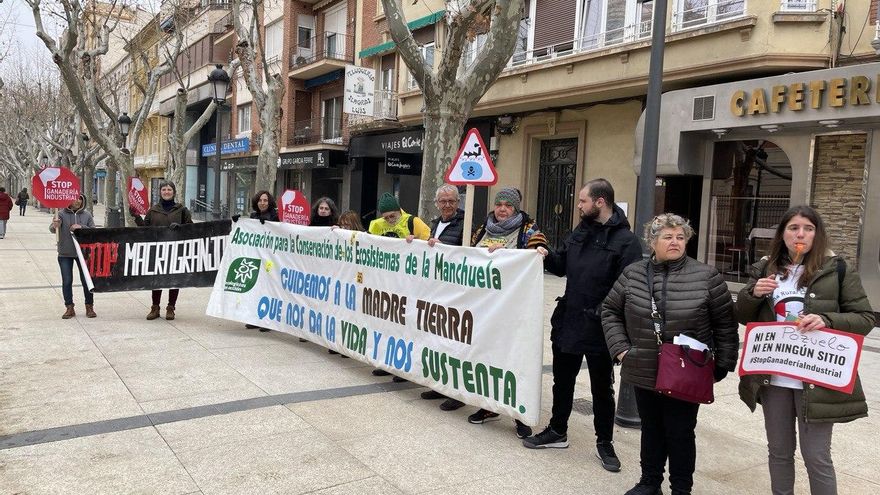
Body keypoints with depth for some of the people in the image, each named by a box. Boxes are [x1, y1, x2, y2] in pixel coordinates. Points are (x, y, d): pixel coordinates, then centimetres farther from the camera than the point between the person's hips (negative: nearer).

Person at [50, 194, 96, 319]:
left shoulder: (87, 215, 4)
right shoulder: (62, 214, -3)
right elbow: (52, 229, -13)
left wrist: (81, 227, -18)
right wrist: (54, 226, -36)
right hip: (65, 254, -1)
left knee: (86, 280, 4)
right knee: (67, 281, 3)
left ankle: (89, 307, 16)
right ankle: (69, 308, 13)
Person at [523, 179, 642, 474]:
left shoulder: (625, 241, -13)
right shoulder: (579, 233, 9)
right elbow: (563, 266, 20)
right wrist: (548, 257, -1)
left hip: (600, 328, -6)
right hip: (567, 322, 7)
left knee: (602, 388, 10)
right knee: (562, 381, 18)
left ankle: (605, 443, 27)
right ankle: (557, 432, 35)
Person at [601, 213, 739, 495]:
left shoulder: (707, 277, -5)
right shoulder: (632, 274, 1)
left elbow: (725, 324, -1)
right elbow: (610, 311, 9)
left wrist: (722, 365, -2)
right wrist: (620, 348, 0)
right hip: (644, 372, 3)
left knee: (680, 432, 9)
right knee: (651, 429, 17)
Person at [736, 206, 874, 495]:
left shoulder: (837, 269, -4)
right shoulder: (765, 269, 6)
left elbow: (865, 318, -4)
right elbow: (743, 317, 12)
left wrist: (827, 320, -22)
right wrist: (753, 294, -9)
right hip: (773, 377, 4)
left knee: (816, 456, 4)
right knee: (779, 451, 15)